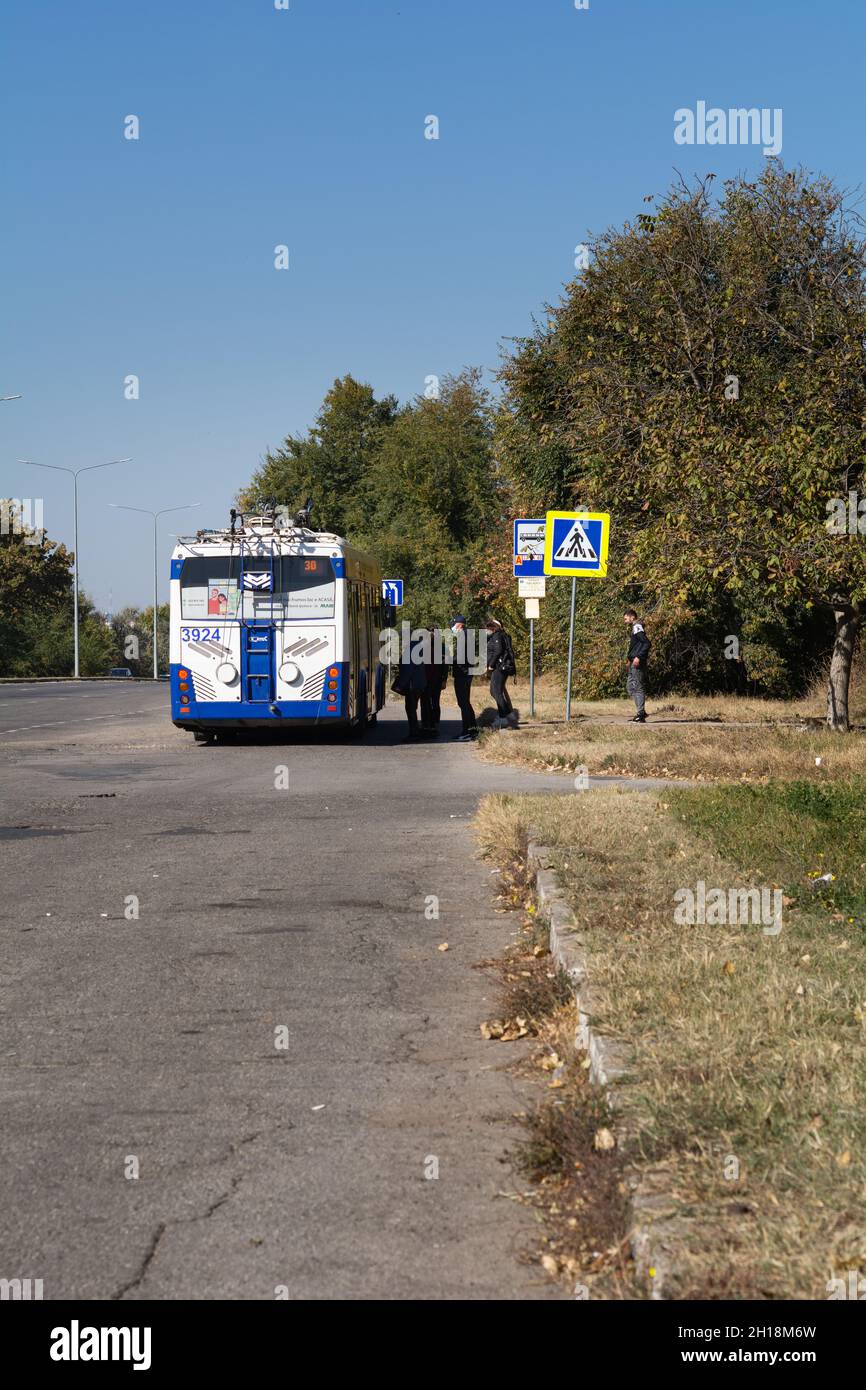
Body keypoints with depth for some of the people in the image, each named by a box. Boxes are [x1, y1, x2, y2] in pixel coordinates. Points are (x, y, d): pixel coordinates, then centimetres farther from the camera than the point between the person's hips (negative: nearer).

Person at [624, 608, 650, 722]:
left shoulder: (637, 627, -11)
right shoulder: (635, 628, 19)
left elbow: (647, 643, -20)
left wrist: (638, 657, -25)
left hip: (638, 663, -11)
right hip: (634, 663, 11)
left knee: (638, 687, -8)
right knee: (630, 686, 12)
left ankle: (641, 714, -7)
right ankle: (641, 712, 13)